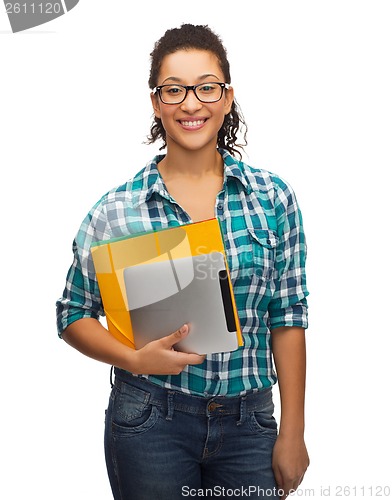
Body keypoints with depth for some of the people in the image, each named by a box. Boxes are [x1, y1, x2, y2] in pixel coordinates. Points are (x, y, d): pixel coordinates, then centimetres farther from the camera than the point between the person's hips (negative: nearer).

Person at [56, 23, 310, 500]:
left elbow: (288, 317, 0)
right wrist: (136, 360, -16)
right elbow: (74, 316, 2)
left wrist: (293, 432, 0)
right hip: (150, 424, -1)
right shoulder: (117, 209, -6)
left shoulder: (273, 197, -2)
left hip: (248, 423, 2)